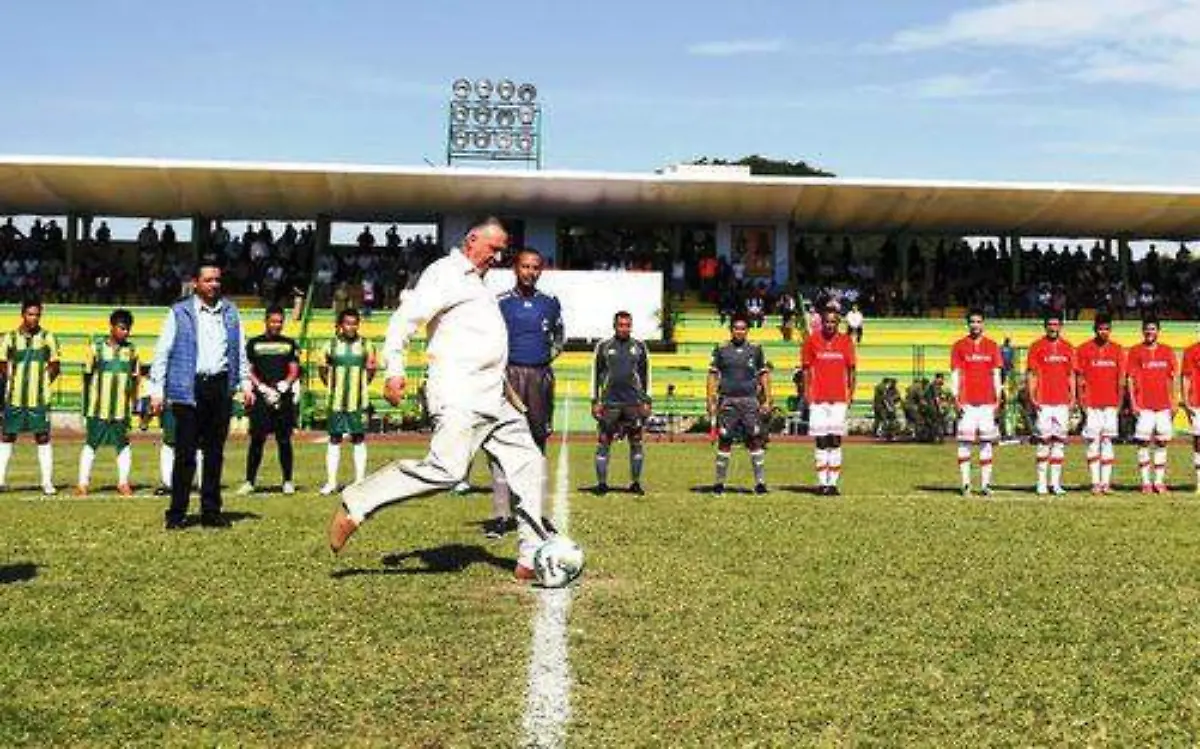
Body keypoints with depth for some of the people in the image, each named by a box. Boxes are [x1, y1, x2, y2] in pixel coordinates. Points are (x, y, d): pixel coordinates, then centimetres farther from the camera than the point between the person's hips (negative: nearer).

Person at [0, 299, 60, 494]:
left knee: (43, 439, 1)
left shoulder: (47, 338, 1)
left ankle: (47, 482, 5)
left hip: (39, 398, -1)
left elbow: (54, 366, 7)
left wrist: (43, 382, -1)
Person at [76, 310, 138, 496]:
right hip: (98, 408, -2)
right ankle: (83, 483, 8)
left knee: (123, 444, 5)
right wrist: (86, 403, 8)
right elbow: (87, 376, 7)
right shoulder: (96, 348, 1)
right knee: (92, 443, 3)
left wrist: (133, 403, 9)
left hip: (122, 408, 2)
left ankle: (123, 483, 15)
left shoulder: (131, 350, 6)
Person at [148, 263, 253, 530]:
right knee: (185, 454, -4)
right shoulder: (179, 313, 1)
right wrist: (157, 390, -6)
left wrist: (245, 383, 12)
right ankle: (177, 514, 4)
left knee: (215, 453, 9)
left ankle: (211, 512, 17)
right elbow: (162, 352, 0)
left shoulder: (230, 312, 13)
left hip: (220, 387, 4)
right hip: (188, 389, -4)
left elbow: (240, 351, 19)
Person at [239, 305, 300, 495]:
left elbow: (294, 371, 7)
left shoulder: (290, 344, 12)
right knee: (257, 440, -4)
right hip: (261, 399, -1)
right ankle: (249, 481, 1)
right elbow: (249, 372, 4)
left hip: (284, 399, 1)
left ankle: (288, 482, 10)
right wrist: (265, 389, -9)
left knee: (284, 440, 3)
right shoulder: (254, 343, 9)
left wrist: (281, 387, -10)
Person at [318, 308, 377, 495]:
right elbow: (322, 368, 13)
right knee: (334, 439, 4)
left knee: (359, 439, 4)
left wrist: (363, 384, 6)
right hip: (336, 401, 0)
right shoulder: (331, 345, 3)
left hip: (358, 401, 0)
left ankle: (360, 481, 9)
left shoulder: (366, 345, 3)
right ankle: (331, 482, 7)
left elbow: (372, 368, 13)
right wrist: (331, 385, 6)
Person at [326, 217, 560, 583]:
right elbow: (405, 317, -13)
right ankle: (356, 505, -11)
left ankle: (533, 558, 9)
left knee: (528, 464, 5)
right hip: (459, 397, -10)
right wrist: (394, 371, -21)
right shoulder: (446, 273, -4)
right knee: (445, 469, -22)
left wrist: (502, 385, 28)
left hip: (493, 400, 10)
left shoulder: (476, 282, 26)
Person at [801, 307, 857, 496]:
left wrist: (851, 394, 1)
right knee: (821, 441, 2)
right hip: (818, 399, -1)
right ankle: (822, 482, 6)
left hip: (839, 399, 1)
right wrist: (807, 394, -2)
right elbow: (806, 370, 5)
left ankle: (833, 483, 5)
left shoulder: (846, 342, 5)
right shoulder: (812, 341, 3)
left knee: (836, 441, 2)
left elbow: (852, 370, 8)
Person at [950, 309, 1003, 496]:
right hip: (966, 402, -2)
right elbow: (955, 374, 3)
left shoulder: (992, 346, 11)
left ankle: (985, 484, 6)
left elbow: (996, 375, 10)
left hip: (987, 402, 2)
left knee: (987, 442, 2)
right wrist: (956, 399, -7)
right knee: (964, 442, -4)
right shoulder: (959, 346, 6)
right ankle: (966, 484, -1)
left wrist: (997, 400, 2)